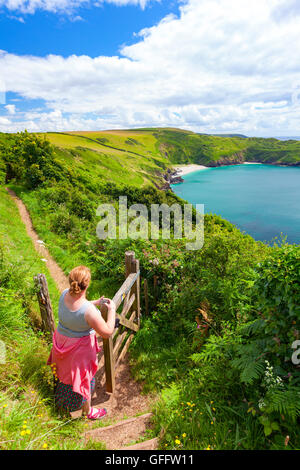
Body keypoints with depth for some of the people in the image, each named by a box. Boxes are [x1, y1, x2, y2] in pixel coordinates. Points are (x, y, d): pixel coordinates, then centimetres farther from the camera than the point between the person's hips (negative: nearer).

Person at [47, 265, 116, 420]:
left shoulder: (65, 294, -19)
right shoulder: (88, 311, -39)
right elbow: (107, 332, -28)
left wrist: (95, 303, -1)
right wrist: (112, 310, -19)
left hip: (62, 338, 7)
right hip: (80, 346, -7)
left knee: (66, 368, 34)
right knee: (84, 378, 18)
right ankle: (87, 410, 45)